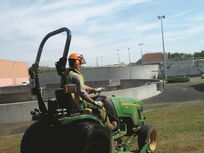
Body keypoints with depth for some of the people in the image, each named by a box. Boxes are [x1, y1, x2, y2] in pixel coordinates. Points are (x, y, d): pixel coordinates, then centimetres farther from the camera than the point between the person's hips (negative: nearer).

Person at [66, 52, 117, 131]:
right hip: (78, 104, -11)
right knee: (100, 106, -3)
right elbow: (82, 93, -29)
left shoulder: (67, 73, 9)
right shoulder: (75, 76, -24)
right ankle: (108, 126, 15)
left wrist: (94, 90, 24)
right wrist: (95, 102, -19)